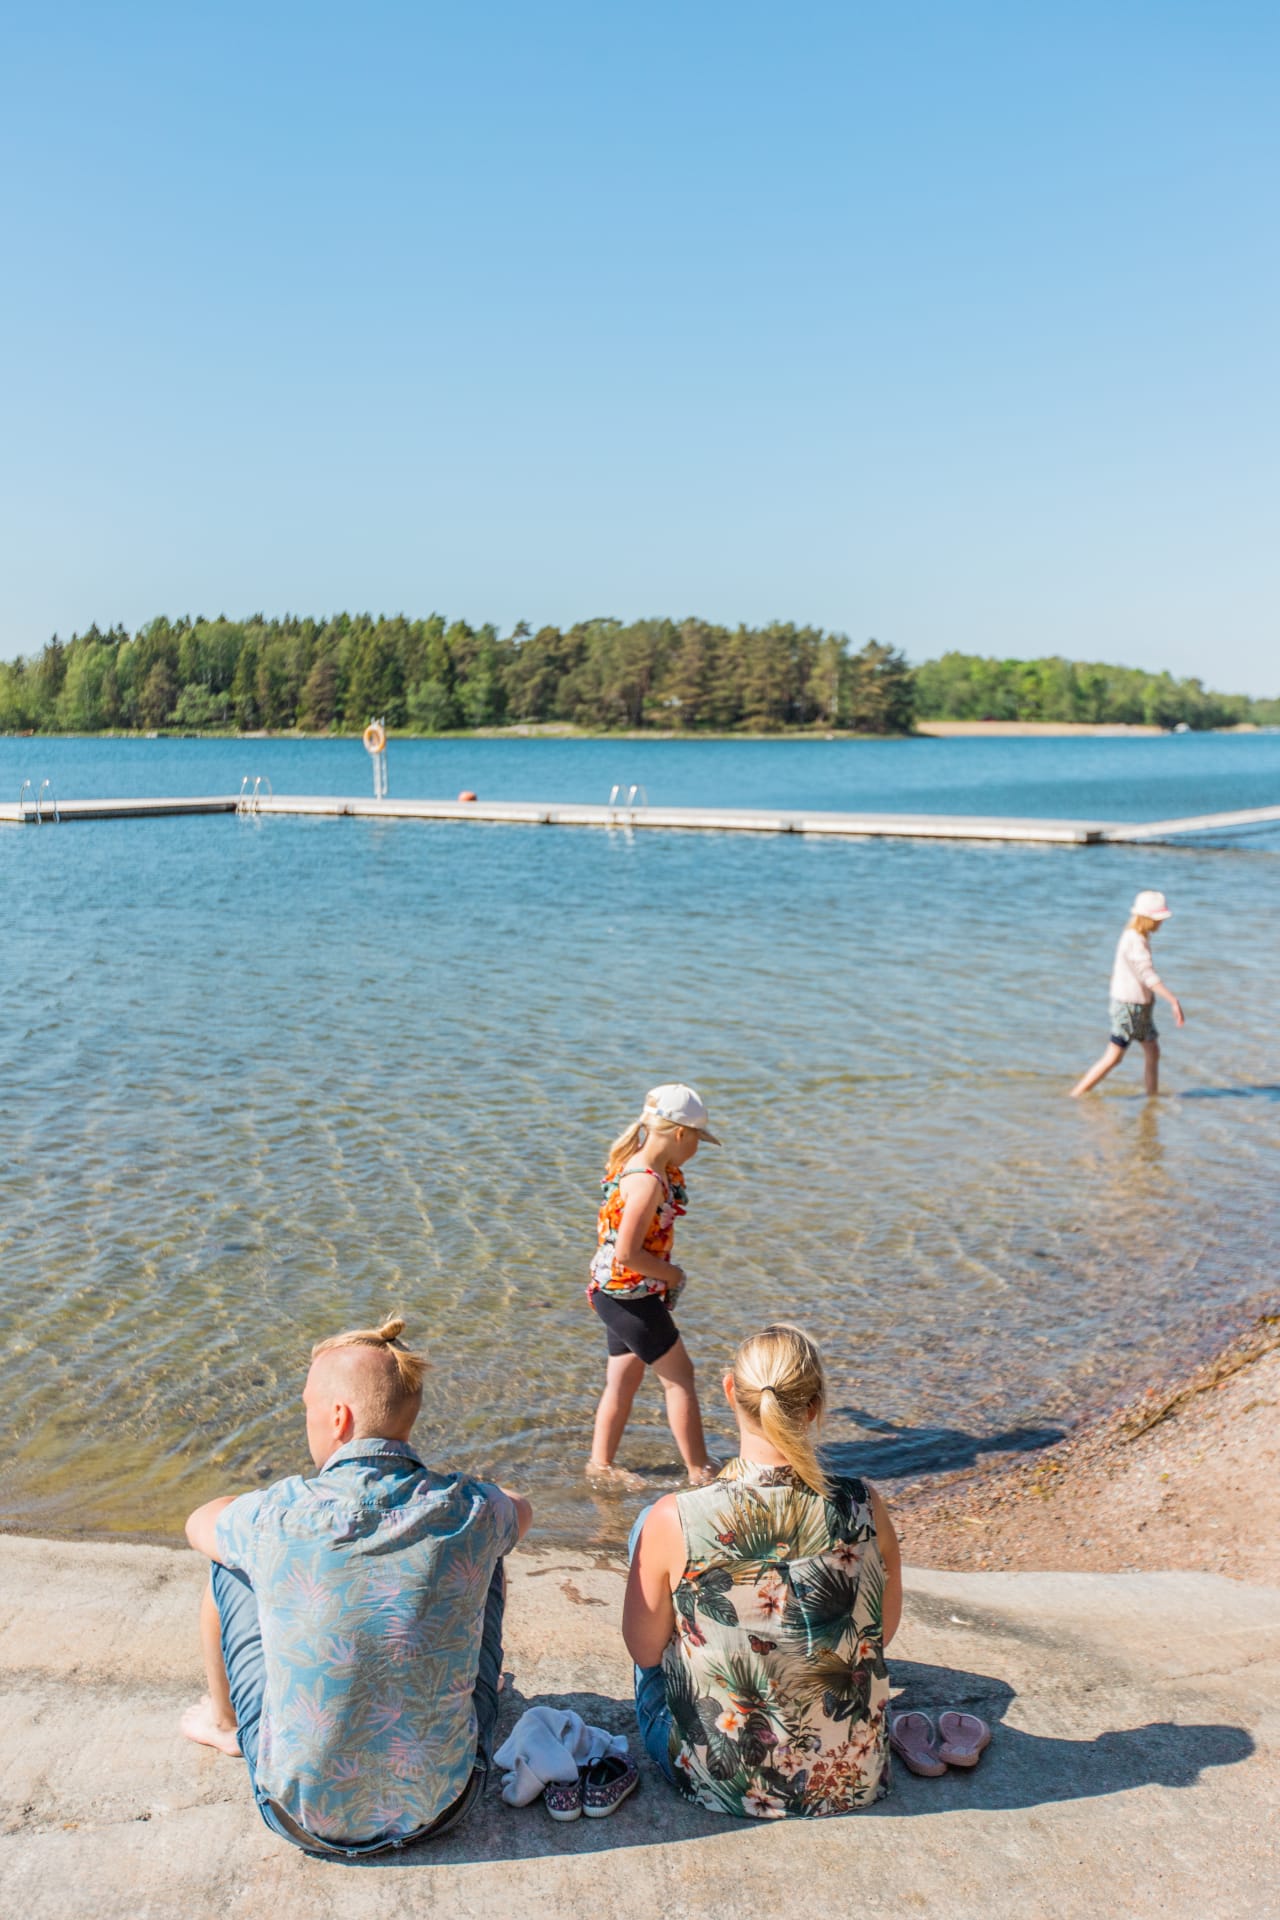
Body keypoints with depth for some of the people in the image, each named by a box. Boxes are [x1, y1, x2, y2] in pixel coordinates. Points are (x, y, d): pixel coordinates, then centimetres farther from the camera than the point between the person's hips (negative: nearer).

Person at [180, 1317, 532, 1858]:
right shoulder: (469, 1511, -15)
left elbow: (199, 1524, 6)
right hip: (445, 1806, 2)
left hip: (307, 1822, -1)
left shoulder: (278, 1517, -20)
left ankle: (222, 1720, 43)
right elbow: (520, 1513, 13)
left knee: (228, 1567, 15)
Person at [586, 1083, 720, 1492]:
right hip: (630, 1295, -9)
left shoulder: (634, 1163, 4)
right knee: (679, 1376, 2)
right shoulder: (647, 1181, -26)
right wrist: (670, 1274, -13)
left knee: (624, 1377, 17)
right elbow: (627, 1254, -26)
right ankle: (700, 1472, 12)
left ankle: (600, 1464, 27)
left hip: (619, 1293, 10)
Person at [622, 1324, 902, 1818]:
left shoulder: (672, 1522, -25)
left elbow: (644, 1650, -8)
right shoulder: (864, 1507, -18)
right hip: (852, 1779, 2)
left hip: (714, 1779, -2)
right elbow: (885, 1628, -1)